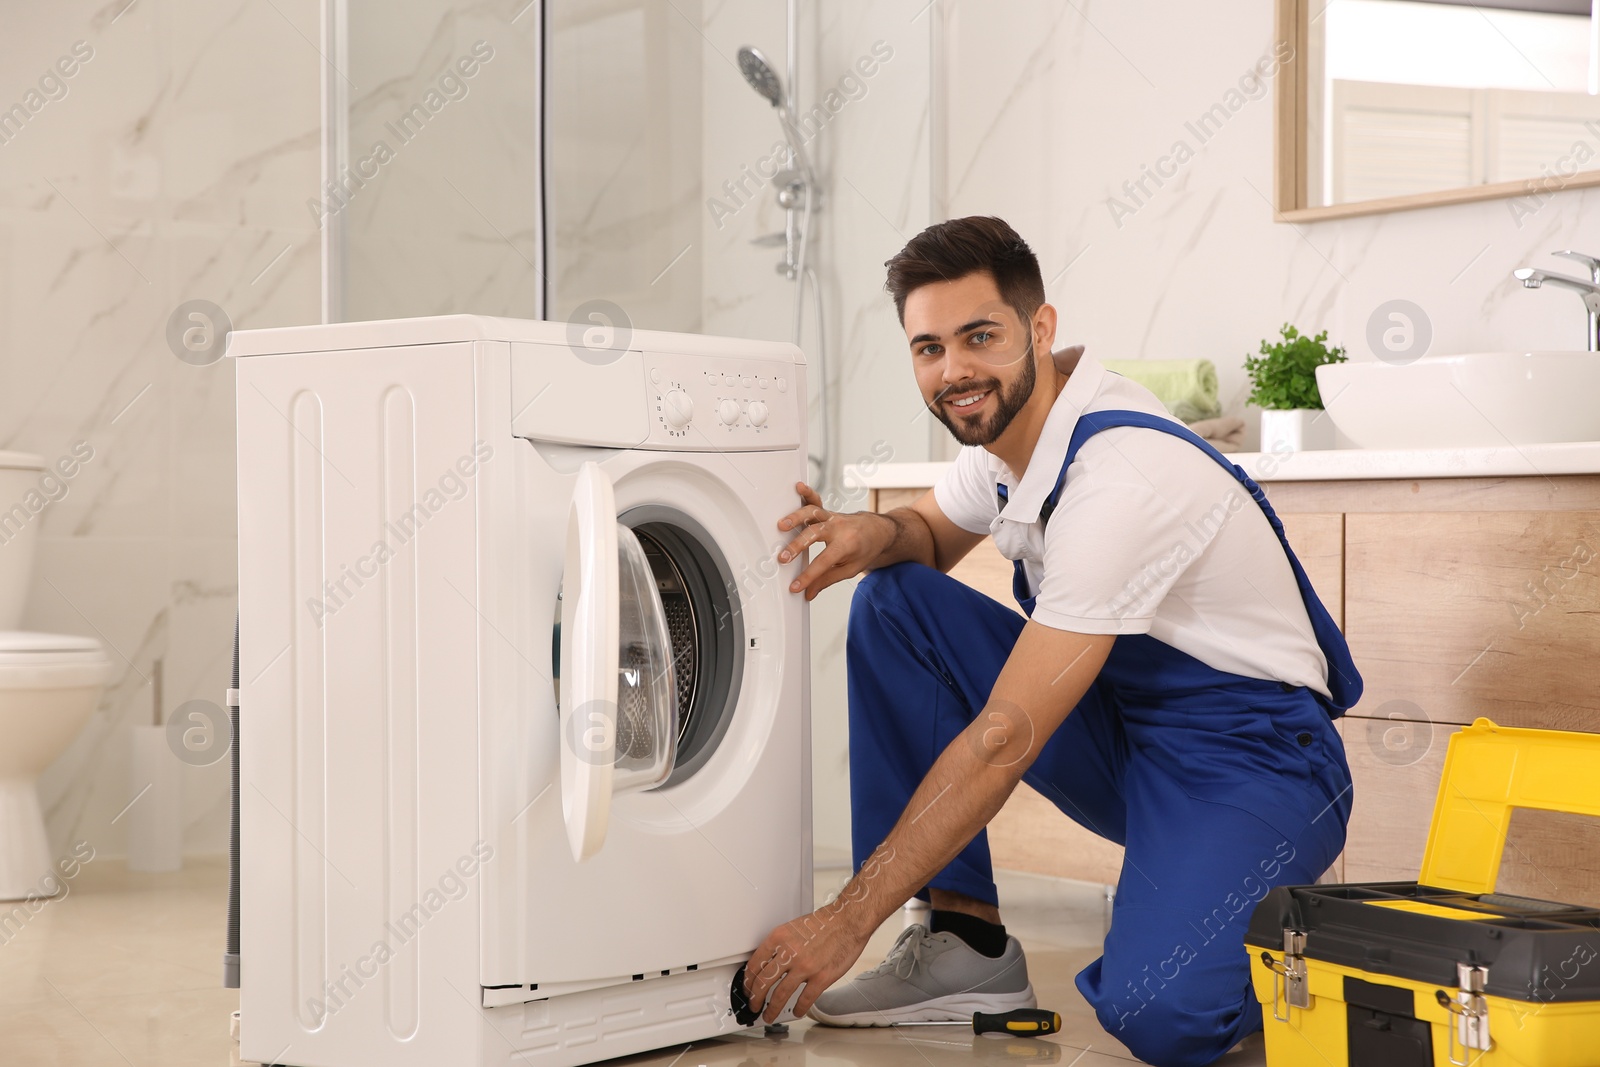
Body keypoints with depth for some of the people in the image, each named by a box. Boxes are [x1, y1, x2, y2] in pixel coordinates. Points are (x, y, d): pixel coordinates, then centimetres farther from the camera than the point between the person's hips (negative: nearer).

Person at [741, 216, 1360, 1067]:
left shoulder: (1122, 479, -28)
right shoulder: (1009, 424, -2)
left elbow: (1006, 741, -29)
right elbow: (931, 533, 19)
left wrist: (847, 922, -25)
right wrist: (875, 534, -9)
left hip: (1251, 760, -8)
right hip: (1121, 724, 9)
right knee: (892, 603, -7)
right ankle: (966, 940, -3)